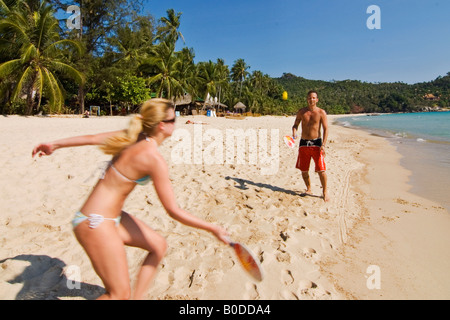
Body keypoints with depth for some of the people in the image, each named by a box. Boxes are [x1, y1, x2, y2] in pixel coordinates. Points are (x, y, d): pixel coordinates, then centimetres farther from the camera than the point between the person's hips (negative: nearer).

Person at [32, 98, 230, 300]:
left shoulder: (133, 137, 0)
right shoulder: (154, 160, -23)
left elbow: (90, 138, 11)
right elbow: (173, 211, -21)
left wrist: (54, 145, 26)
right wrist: (213, 229, -12)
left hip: (112, 216, 9)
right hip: (96, 224, -9)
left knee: (158, 245, 15)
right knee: (120, 294, 1)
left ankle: (137, 297, 26)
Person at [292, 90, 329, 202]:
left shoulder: (321, 112, -3)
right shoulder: (301, 112, 5)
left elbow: (325, 129, -5)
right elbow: (295, 125, 14)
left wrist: (323, 145, -16)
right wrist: (294, 134, -8)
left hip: (316, 143, -3)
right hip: (303, 143, 3)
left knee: (321, 170, -7)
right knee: (304, 170, 8)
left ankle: (325, 191, 11)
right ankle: (308, 189, 29)